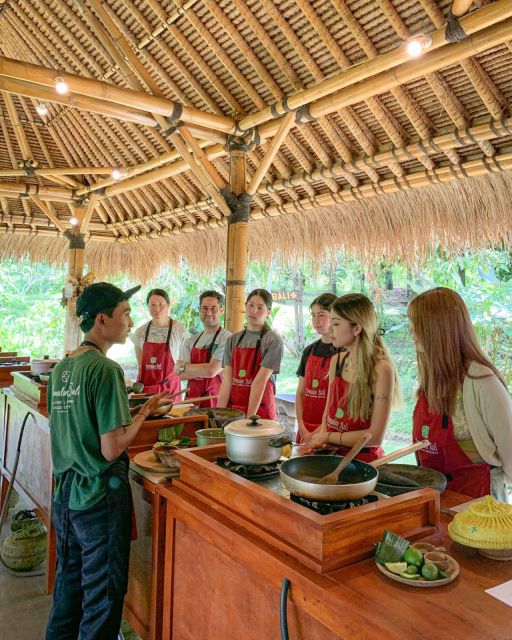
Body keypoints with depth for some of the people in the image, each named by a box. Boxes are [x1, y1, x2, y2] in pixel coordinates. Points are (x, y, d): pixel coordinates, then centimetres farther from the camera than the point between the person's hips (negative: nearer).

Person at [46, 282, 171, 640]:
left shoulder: (61, 368, 5)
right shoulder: (105, 370, -21)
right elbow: (111, 449, -22)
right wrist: (145, 411, -10)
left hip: (64, 495, 8)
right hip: (100, 499, -8)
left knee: (68, 584, 23)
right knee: (103, 596, 9)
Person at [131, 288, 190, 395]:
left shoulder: (180, 331, -7)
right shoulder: (140, 332, 4)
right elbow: (140, 365, 10)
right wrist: (139, 386, 1)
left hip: (169, 387, -2)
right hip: (145, 387, 3)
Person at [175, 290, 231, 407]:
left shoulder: (227, 339, -9)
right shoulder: (191, 341, 10)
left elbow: (211, 370, -17)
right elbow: (181, 375, 1)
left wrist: (183, 366, -4)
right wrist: (205, 370, -13)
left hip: (215, 399, -4)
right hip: (192, 398, 4)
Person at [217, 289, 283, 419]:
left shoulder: (273, 341, -7)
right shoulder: (233, 340, 6)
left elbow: (259, 381, -14)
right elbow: (227, 381, 0)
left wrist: (249, 418, -17)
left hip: (260, 410, -3)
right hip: (233, 409, 4)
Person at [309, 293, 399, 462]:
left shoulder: (381, 369, -15)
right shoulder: (336, 361, 4)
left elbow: (375, 436, -15)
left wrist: (328, 437, -7)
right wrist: (320, 437, -5)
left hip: (363, 458, -5)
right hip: (333, 454, 5)